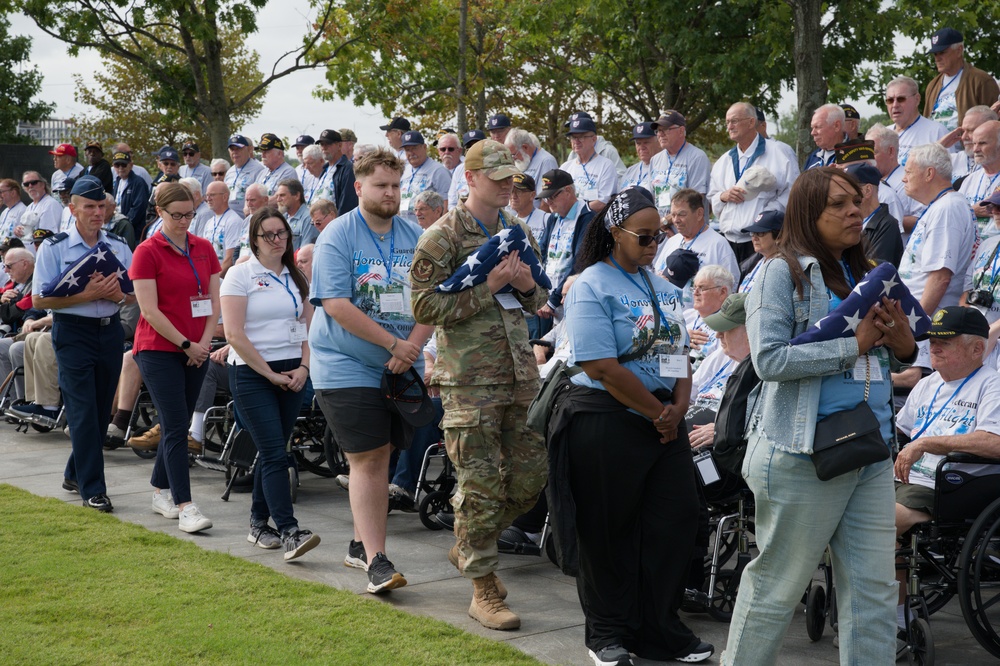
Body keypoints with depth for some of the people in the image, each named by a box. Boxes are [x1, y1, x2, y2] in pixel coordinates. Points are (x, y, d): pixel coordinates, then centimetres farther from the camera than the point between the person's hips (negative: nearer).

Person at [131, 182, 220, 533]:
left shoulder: (204, 249, 9)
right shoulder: (147, 252, -7)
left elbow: (214, 299, 9)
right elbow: (150, 310, -11)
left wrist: (204, 342, -3)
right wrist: (186, 344, -11)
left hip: (196, 351, 5)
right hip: (159, 349, -5)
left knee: (177, 425, 12)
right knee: (177, 427, -10)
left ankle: (161, 492, 26)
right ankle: (184, 507, -12)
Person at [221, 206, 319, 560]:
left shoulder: (297, 277, 13)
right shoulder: (240, 275, -3)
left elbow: (308, 327, 14)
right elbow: (235, 335, -10)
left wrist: (303, 367, -3)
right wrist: (271, 374, -11)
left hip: (292, 374, 5)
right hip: (252, 373, -5)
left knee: (271, 451, 9)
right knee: (275, 454, -12)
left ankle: (258, 524, 20)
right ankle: (289, 532, -16)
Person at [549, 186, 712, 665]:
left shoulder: (663, 288, 14)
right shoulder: (592, 286, -10)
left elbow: (678, 352, 14)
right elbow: (604, 368, -18)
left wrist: (679, 406, -6)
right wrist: (658, 413, -13)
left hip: (664, 422, 7)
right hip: (606, 423, -7)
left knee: (677, 518, 5)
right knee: (609, 532, 3)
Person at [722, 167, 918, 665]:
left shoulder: (865, 276, 14)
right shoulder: (783, 273, -6)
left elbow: (886, 359, 22)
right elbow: (769, 359, -18)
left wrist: (903, 344, -2)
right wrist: (854, 345, -16)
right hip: (803, 455, -6)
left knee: (874, 589, 7)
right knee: (777, 586, 4)